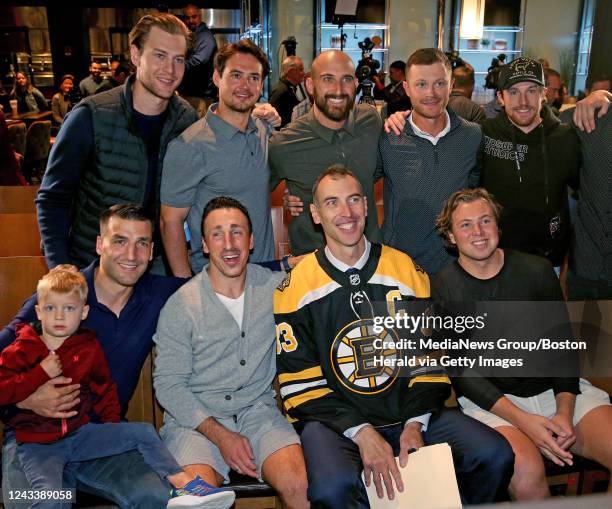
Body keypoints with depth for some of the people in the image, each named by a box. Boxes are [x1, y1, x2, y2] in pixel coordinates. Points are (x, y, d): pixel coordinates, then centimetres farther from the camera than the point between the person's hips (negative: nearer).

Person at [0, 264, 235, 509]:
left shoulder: (89, 348, 7)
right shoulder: (20, 351, -2)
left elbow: (104, 389, 18)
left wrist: (113, 430, 10)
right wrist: (41, 374, -18)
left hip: (80, 432, 4)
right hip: (37, 444, -3)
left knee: (143, 431, -11)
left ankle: (183, 484, -11)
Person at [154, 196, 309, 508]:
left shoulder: (275, 287, 2)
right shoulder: (180, 305, -5)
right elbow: (168, 385, -4)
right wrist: (220, 435, -12)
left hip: (258, 411, 2)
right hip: (195, 419, -2)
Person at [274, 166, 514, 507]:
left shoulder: (406, 269, 5)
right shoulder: (296, 287, -3)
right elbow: (302, 385, -5)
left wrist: (415, 423, -7)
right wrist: (361, 432, -16)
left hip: (409, 414, 3)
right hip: (334, 419, -3)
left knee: (496, 456, -16)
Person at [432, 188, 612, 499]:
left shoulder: (537, 270, 7)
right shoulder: (441, 288, -2)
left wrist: (565, 412, -7)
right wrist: (521, 420, -16)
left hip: (557, 390, 4)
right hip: (487, 400, -3)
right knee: (526, 471, -31)